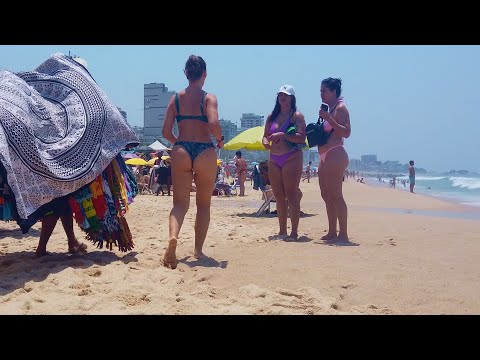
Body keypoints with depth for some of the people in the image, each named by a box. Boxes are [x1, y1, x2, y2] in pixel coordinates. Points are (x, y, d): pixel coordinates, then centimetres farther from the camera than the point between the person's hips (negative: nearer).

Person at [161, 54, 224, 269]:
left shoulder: (176, 98, 7)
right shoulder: (209, 98, -2)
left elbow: (166, 132, 4)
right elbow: (213, 124, -19)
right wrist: (220, 140, 0)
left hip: (181, 152, 2)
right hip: (205, 152, -2)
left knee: (180, 203, 4)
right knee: (203, 204, 13)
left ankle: (173, 236, -25)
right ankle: (198, 250, 17)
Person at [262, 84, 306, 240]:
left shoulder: (297, 116, -2)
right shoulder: (272, 116, 15)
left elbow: (301, 138, -13)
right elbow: (265, 135, 18)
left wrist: (282, 135, -21)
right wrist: (265, 141, -4)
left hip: (292, 158, -6)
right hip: (274, 160, 6)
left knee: (291, 195, -8)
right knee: (279, 197, 8)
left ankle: (294, 231, -5)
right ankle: (282, 231, 15)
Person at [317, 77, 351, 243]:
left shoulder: (340, 108, -7)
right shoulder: (328, 110, 21)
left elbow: (346, 132, -18)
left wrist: (328, 119, -23)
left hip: (335, 155, -10)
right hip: (325, 157, 10)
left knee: (335, 195, -12)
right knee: (326, 195, 11)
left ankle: (343, 234, -10)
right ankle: (332, 232, 17)